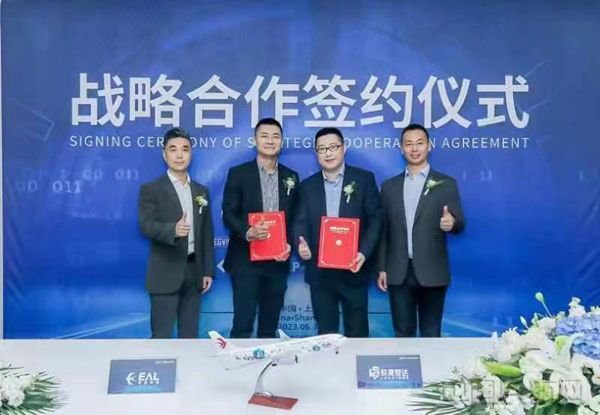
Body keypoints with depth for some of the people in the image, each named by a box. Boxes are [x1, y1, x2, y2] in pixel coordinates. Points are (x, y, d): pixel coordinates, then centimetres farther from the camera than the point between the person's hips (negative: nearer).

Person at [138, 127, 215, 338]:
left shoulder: (201, 191, 13)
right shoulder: (151, 189, -2)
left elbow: (207, 234, 13)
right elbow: (145, 225, -15)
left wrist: (208, 270, 8)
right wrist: (173, 229, -34)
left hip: (193, 271, 5)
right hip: (166, 273, -5)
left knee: (190, 334, 11)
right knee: (162, 335, -3)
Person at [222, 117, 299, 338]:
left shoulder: (291, 177, 10)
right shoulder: (238, 173, 0)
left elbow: (295, 218, 11)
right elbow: (228, 214, -4)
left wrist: (290, 244, -7)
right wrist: (248, 232, -23)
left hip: (278, 261, 4)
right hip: (245, 260, -3)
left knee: (270, 325, 11)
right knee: (243, 324, -3)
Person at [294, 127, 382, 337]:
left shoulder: (364, 179, 1)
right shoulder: (307, 185, 9)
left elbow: (375, 219, -3)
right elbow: (301, 222, 4)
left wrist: (364, 252, -16)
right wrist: (301, 244, -18)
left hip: (353, 269, -2)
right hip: (320, 271, 2)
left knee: (357, 331, 7)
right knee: (325, 332, 11)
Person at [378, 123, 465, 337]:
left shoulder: (446, 183, 2)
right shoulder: (389, 186, 10)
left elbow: (459, 224, -1)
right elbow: (383, 230, 9)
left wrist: (452, 222, -26)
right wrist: (382, 268, 5)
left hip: (431, 272, -2)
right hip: (398, 273, 2)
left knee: (431, 334, 6)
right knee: (402, 333, 9)